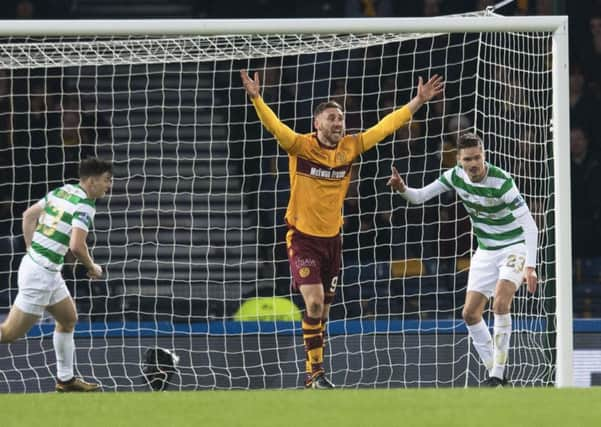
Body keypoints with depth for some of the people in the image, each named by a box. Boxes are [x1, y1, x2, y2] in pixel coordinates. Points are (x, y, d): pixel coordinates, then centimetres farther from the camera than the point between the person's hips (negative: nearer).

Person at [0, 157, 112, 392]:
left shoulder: (62, 191, 9)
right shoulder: (84, 205, -16)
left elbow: (29, 215, 17)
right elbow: (77, 246, -25)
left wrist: (31, 250, 20)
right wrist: (92, 268, -7)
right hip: (41, 274, -10)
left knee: (68, 319, 20)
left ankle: (66, 379, 25)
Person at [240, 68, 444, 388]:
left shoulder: (350, 147, 1)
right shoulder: (300, 146, -11)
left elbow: (385, 127, 9)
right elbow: (274, 125, -25)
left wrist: (418, 101, 11)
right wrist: (256, 98, -41)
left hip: (332, 238, 5)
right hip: (302, 238, -5)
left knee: (323, 310, 9)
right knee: (314, 303, -18)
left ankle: (313, 373, 19)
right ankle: (315, 372, -11)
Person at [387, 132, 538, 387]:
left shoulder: (501, 182, -26)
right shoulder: (456, 176, -8)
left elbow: (530, 225, -27)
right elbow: (420, 196, 0)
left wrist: (530, 266, -35)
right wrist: (403, 189, -24)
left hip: (514, 247, -7)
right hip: (486, 252, 7)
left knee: (500, 304, -27)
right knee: (470, 313, 3)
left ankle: (498, 374, -23)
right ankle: (494, 371, 16)